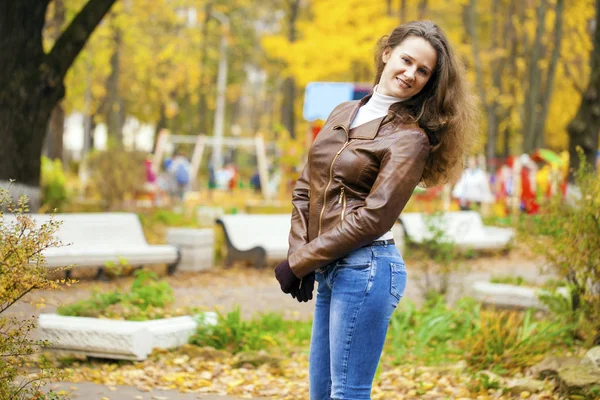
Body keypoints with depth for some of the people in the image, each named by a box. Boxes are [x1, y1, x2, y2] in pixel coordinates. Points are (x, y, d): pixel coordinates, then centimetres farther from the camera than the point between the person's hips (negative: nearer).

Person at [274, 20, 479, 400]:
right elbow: (306, 188, 14)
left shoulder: (410, 137, -7)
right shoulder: (343, 114, 14)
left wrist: (299, 262, -12)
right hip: (328, 270, 7)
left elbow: (373, 216, -14)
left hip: (365, 267, -7)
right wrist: (299, 252, -1)